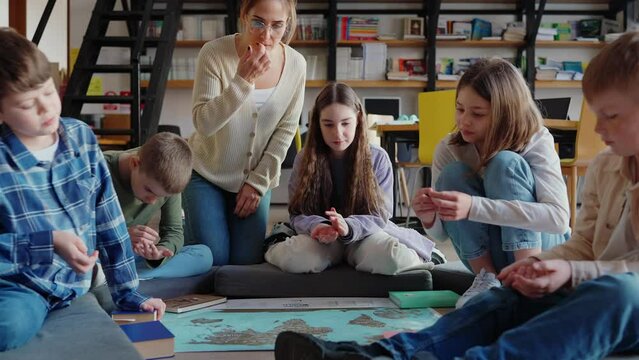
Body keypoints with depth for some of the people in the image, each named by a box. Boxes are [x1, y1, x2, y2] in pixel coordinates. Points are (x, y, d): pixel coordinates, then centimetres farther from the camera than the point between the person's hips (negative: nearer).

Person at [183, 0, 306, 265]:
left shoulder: (296, 64, -11)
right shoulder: (214, 53, -20)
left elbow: (285, 131, -3)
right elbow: (203, 124, -24)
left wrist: (258, 181, -6)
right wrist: (242, 81, -35)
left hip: (256, 178, 3)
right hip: (206, 173, -3)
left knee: (247, 262, 1)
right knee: (212, 261, -8)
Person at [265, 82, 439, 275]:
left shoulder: (378, 158, -4)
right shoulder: (304, 159, -1)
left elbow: (380, 215, -7)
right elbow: (298, 214, -3)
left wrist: (349, 227, -30)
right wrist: (317, 227, -29)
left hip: (364, 233, 0)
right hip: (321, 237, 0)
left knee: (393, 260, -34)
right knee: (295, 259, -34)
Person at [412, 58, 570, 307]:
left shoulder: (535, 141, -17)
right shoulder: (448, 149, -8)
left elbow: (559, 217, -32)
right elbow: (442, 233, -3)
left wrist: (474, 207, -42)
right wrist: (429, 219, -30)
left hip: (541, 248, -3)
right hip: (484, 257, 3)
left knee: (506, 163, -26)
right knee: (453, 174, -20)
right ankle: (486, 278, -18)